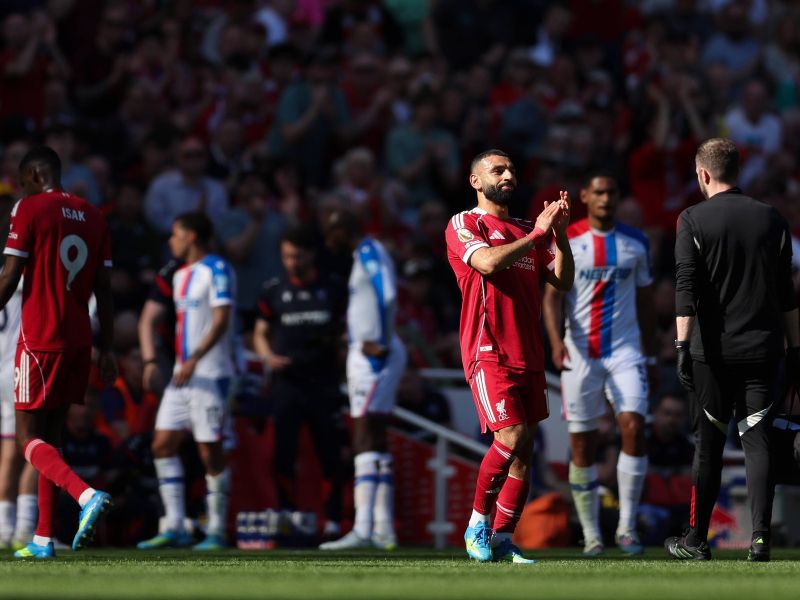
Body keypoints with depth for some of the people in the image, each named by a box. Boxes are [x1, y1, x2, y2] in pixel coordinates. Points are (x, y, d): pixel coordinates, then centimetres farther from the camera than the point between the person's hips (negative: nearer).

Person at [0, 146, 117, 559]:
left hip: (39, 340, -6)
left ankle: (86, 495, -27)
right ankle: (44, 538, 12)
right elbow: (104, 289, 12)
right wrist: (106, 350, 15)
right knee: (51, 433, 14)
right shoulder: (93, 217, 12)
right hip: (79, 340, 6)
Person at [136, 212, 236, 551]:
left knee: (210, 453, -6)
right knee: (163, 445, 2)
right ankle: (175, 529, 4)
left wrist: (193, 361, -24)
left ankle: (216, 532, 0)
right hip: (182, 375, 9)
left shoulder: (216, 270, -9)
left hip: (210, 374, -9)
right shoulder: (180, 276, 18)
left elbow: (221, 321, -17)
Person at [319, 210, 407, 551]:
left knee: (365, 441, -14)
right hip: (369, 354, 11)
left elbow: (388, 298, -21)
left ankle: (363, 529, -18)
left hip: (374, 356, -11)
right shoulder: (363, 256, 18)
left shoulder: (369, 252, -10)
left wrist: (381, 344, -19)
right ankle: (384, 530, 16)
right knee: (376, 443, 13)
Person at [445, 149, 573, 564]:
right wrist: (538, 233, -12)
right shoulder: (464, 224, 1)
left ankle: (501, 540, 7)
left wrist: (559, 234, -2)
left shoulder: (527, 231, 20)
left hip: (529, 354, 7)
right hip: (489, 352, -7)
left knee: (524, 450, 3)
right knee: (512, 437, -19)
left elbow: (563, 281, 12)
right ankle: (478, 523, -3)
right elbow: (488, 262, -18)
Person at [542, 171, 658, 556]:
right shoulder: (566, 241, 0)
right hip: (580, 353, -1)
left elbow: (645, 301, 15)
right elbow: (551, 296, -6)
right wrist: (556, 341, -22)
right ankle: (591, 535, 9)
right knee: (582, 444, 1)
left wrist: (651, 355, 13)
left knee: (634, 429, -15)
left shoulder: (636, 243, 8)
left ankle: (627, 527, -8)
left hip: (626, 351, 1)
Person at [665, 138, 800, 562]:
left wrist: (683, 345, -11)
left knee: (708, 445, 7)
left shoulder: (694, 220, -3)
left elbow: (686, 288, -10)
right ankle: (760, 538, -10)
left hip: (713, 350, -2)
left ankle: (697, 540, 13)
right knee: (757, 440, 1)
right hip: (763, 348, 2)